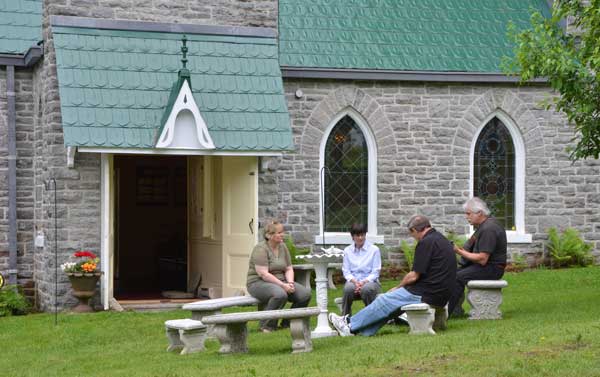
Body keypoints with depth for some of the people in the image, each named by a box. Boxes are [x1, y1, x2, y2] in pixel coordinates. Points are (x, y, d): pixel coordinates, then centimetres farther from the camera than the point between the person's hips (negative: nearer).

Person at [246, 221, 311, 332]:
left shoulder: (283, 247, 10)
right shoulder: (261, 249, -14)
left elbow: (289, 269, 11)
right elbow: (263, 274, -21)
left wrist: (290, 283, -11)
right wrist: (283, 285, -25)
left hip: (280, 281, 7)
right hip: (258, 283, -7)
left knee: (305, 293, -14)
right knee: (280, 294, -38)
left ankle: (287, 323, 3)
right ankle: (266, 325, -20)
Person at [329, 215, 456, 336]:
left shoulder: (426, 242, -16)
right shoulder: (441, 239, 15)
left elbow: (414, 276, -15)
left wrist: (398, 287, 3)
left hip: (427, 295, -9)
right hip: (441, 294, 9)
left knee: (385, 300, 2)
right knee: (390, 303, 15)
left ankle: (351, 325, 13)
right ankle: (363, 331, 14)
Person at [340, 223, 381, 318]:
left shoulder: (374, 249, 1)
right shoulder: (347, 250, 9)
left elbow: (375, 273, -1)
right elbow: (346, 271, 4)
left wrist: (364, 282, -17)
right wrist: (355, 282, -15)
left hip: (369, 281, -1)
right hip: (353, 281, 1)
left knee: (366, 288, -38)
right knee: (348, 288, -35)